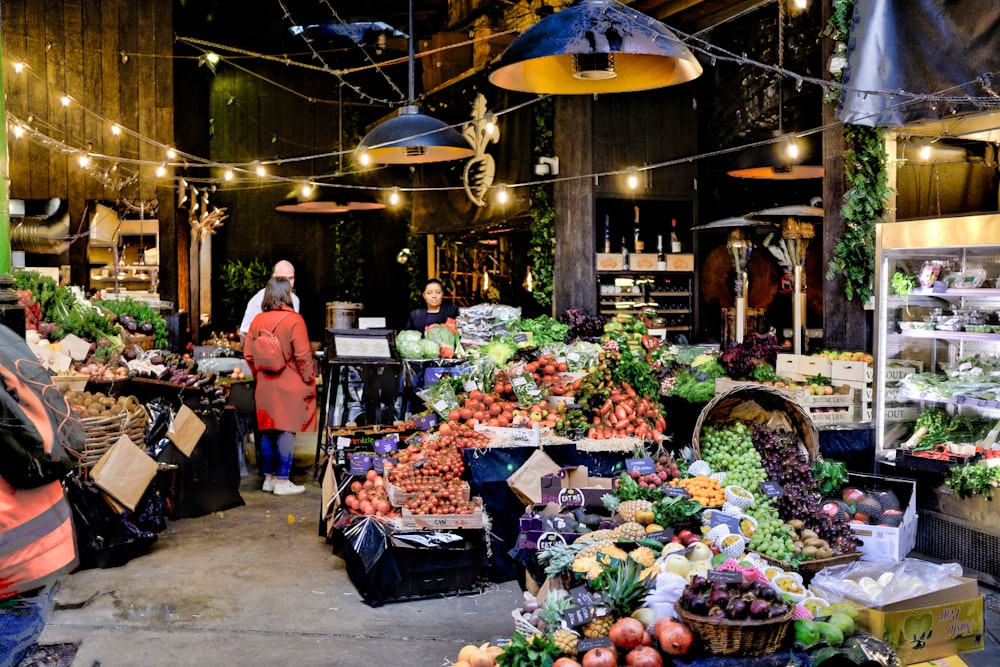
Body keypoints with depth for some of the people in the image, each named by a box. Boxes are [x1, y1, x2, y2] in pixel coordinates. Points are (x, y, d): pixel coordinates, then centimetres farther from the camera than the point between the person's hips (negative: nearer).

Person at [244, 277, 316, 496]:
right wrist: (309, 380, -4)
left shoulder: (257, 320, 4)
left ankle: (268, 478, 22)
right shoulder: (294, 320, -12)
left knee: (267, 432, 13)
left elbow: (248, 355, 8)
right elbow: (303, 355, -14)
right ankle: (282, 481, 4)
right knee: (287, 431, 0)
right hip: (290, 386, -6)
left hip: (265, 385, 6)